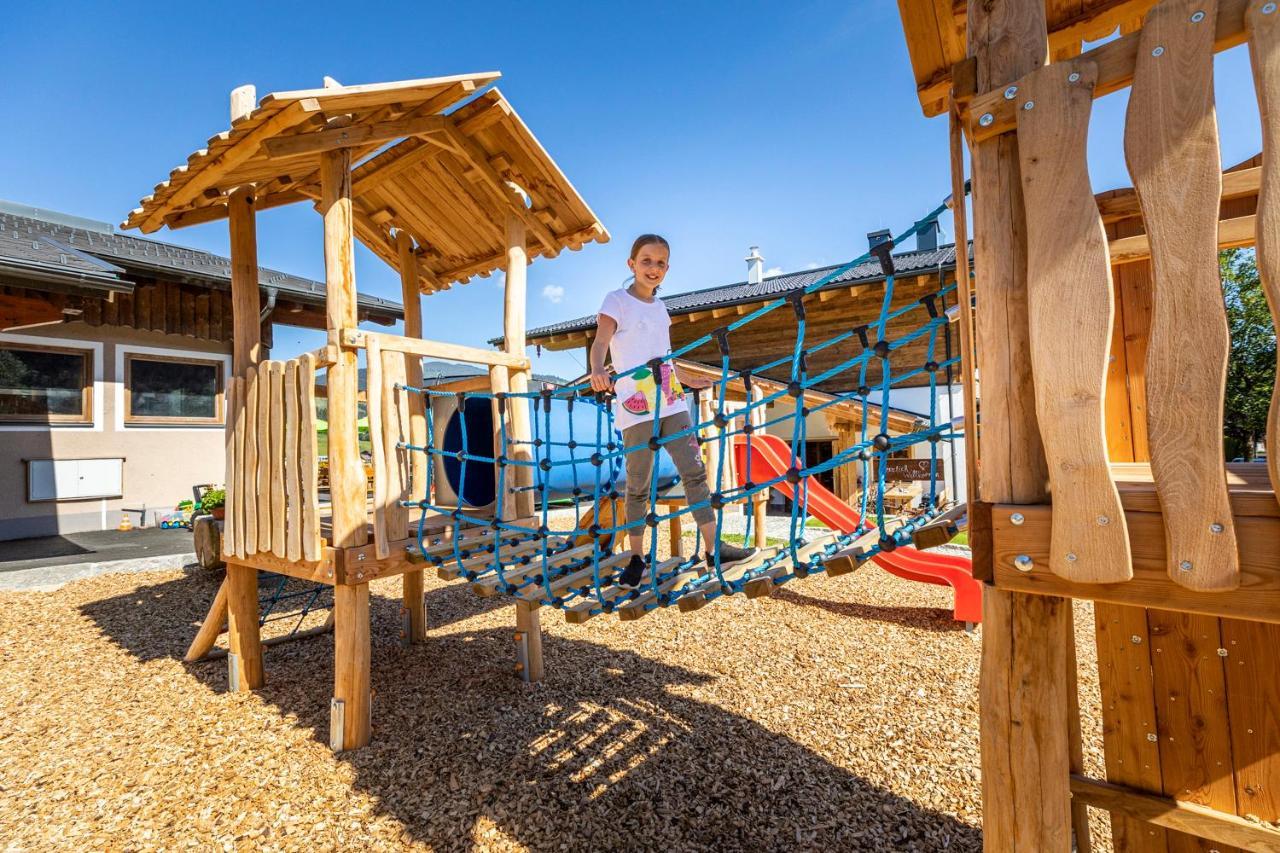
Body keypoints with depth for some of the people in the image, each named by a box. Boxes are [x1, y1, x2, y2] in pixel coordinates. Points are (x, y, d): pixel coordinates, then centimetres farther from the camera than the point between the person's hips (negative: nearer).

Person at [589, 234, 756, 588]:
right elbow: (600, 342, -20)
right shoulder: (617, 300, -2)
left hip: (672, 403, 6)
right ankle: (636, 558, 17)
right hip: (636, 409, -5)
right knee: (638, 486, 3)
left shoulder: (660, 307, 17)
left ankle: (714, 549, 8)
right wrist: (598, 370, -41)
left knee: (695, 472, 1)